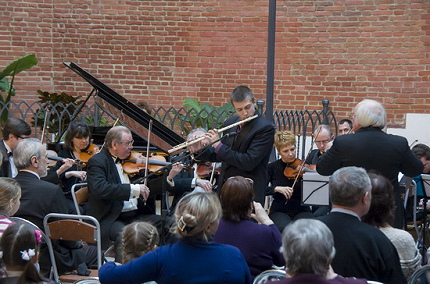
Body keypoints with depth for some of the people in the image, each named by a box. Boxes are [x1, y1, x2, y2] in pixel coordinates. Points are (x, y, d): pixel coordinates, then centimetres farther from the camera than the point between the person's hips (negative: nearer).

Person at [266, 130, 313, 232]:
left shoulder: (302, 167, 3)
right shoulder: (273, 167, 4)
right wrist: (276, 188, -21)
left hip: (302, 211, 1)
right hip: (279, 211, -1)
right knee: (284, 228, -34)